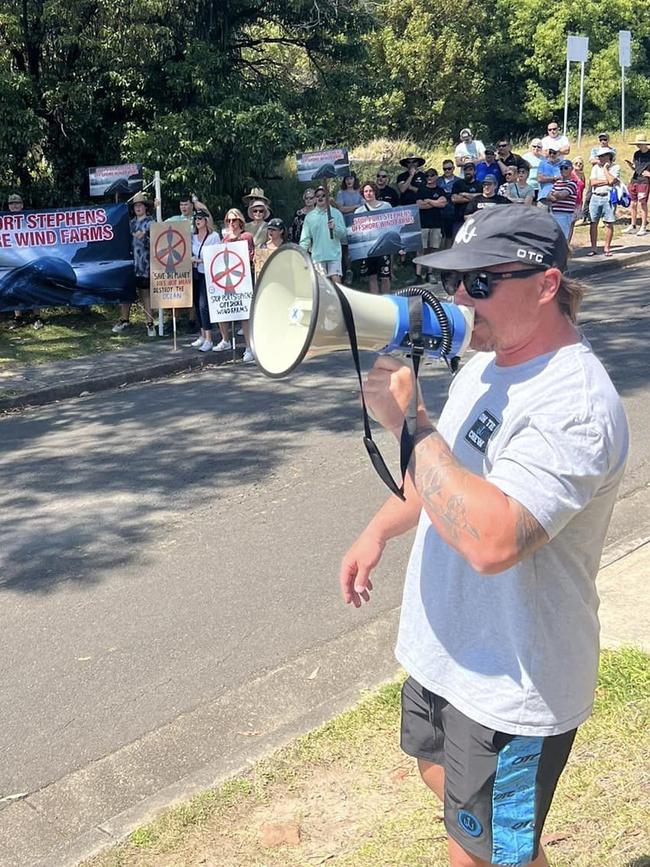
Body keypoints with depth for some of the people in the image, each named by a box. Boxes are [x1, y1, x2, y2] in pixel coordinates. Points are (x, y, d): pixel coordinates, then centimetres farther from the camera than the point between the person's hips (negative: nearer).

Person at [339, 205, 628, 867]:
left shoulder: (575, 406, -29)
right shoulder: (485, 362, 3)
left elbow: (492, 540, -41)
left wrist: (406, 420, -34)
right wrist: (380, 530, 7)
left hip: (510, 688, -9)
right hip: (444, 652, 9)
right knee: (442, 778, 29)